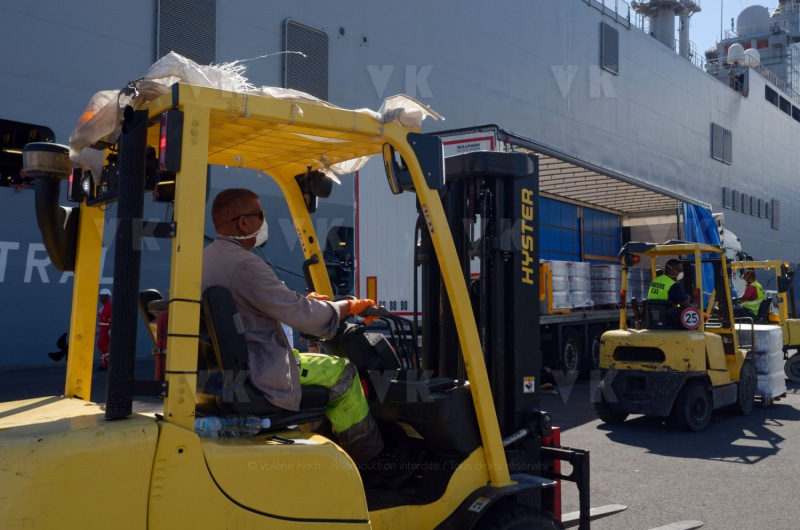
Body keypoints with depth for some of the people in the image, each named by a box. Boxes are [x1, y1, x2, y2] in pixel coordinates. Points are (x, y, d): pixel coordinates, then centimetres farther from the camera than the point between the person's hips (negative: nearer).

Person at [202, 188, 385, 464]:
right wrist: (348, 306, -5)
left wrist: (304, 301, 21)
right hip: (256, 372, -10)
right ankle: (371, 458, 12)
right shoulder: (244, 264, -23)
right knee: (341, 372, 1)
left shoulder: (206, 258, 9)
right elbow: (300, 314, -20)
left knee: (311, 358, 27)